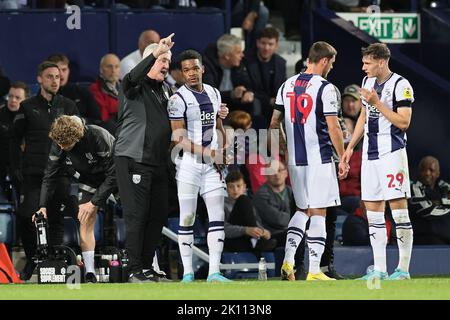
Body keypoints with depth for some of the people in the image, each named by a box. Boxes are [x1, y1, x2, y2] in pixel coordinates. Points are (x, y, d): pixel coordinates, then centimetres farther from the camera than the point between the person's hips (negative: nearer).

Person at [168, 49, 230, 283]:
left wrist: (221, 154, 10)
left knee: (217, 216, -1)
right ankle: (187, 272, 5)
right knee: (187, 218, 0)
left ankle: (214, 272, 0)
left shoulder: (214, 94, 11)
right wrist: (207, 153, -19)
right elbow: (179, 138, -13)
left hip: (211, 165, 5)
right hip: (188, 161, -5)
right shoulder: (178, 99, -9)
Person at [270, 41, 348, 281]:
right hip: (319, 159, -6)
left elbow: (274, 124, 13)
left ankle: (288, 261, 6)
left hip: (295, 160, 6)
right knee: (318, 213, -1)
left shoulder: (287, 85, 9)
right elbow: (333, 128, -13)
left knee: (302, 210, 19)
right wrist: (343, 159, -4)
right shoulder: (325, 88, -11)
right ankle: (314, 270, -2)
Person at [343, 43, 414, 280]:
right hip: (370, 153, 8)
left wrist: (377, 103, -18)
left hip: (392, 153, -8)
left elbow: (404, 122, -16)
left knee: (399, 210, -7)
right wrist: (350, 147, 20)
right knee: (373, 211, 6)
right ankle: (379, 270, 9)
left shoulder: (400, 85, -11)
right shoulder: (368, 82, 14)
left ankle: (403, 269, -5)